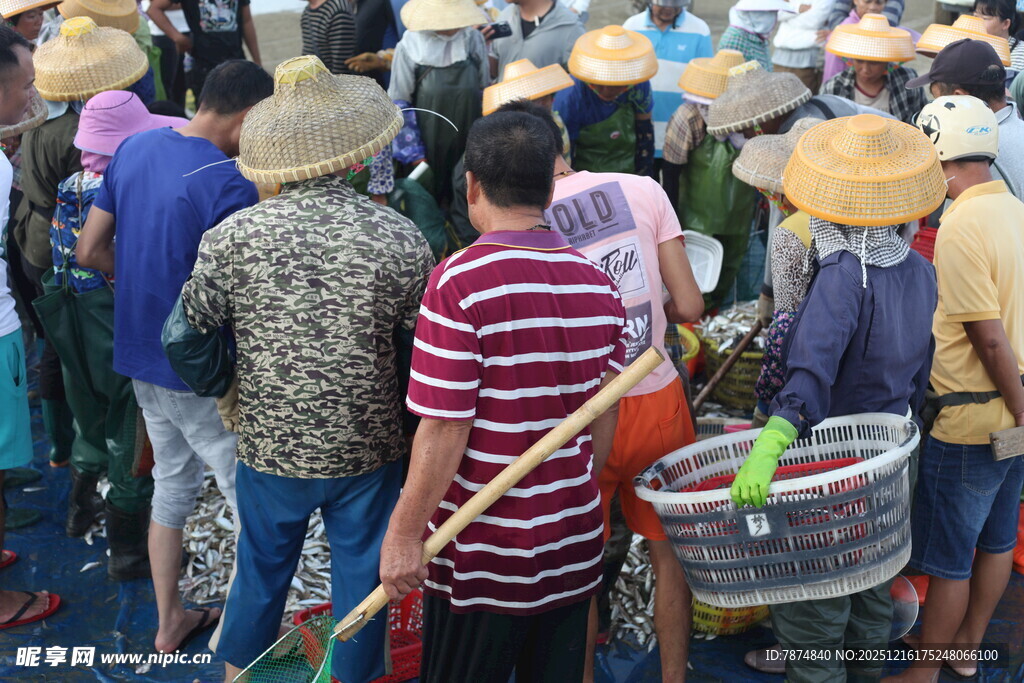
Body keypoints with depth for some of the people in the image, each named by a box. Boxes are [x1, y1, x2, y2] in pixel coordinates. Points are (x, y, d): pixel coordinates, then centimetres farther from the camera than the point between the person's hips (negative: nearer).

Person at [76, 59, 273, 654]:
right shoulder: (230, 185, -23)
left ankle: (170, 623, 38)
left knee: (172, 485, 23)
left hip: (141, 359, 8)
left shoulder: (134, 149, 1)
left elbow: (90, 251, 6)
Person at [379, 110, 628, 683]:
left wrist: (403, 534, -10)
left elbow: (446, 429, -20)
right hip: (574, 548, 5)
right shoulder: (599, 283, -1)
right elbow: (603, 418, 6)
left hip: (483, 553, -5)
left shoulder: (461, 281, -18)